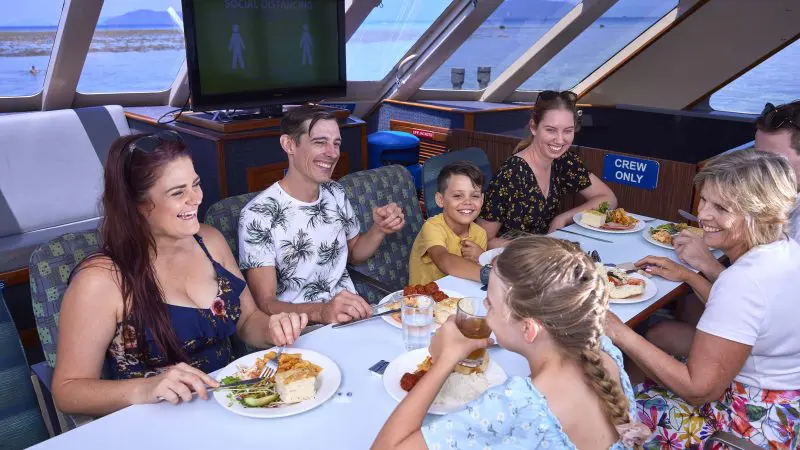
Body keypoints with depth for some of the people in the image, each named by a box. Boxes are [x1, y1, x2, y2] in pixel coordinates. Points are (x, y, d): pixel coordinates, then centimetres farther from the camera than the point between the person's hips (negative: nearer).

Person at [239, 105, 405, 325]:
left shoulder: (336, 193, 4)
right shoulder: (258, 214, -15)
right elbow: (266, 304, -17)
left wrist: (379, 229, -2)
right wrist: (321, 311, -36)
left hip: (354, 314, 6)